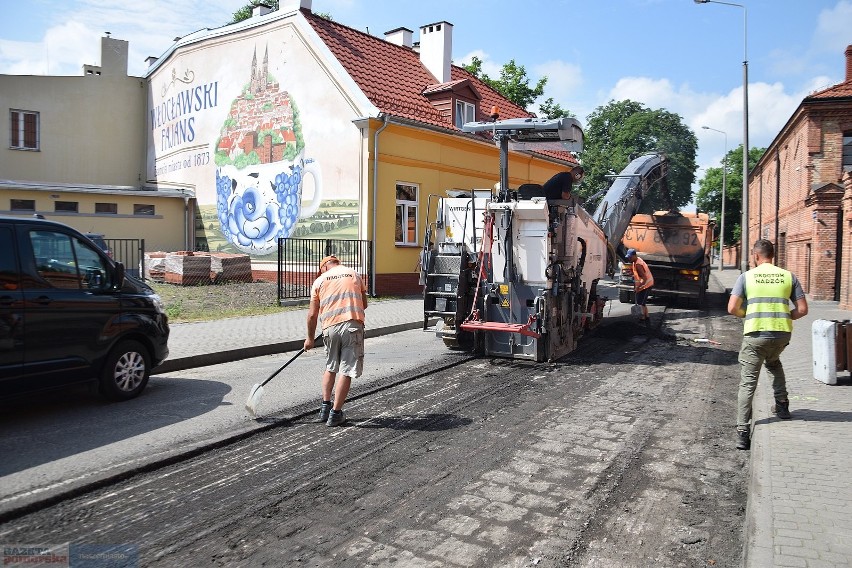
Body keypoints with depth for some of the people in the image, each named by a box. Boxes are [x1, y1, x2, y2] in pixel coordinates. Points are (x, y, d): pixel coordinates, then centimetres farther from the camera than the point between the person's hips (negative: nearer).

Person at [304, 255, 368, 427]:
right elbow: (364, 304, 21)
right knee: (347, 371, 2)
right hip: (353, 325, -1)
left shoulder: (319, 280, 12)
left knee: (330, 367, 22)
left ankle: (325, 407, 22)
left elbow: (312, 314, 11)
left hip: (330, 327, 1)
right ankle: (335, 413, 4)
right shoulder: (354, 274, 16)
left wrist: (310, 338, 21)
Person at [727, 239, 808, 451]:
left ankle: (742, 433, -3)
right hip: (782, 334, 4)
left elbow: (732, 308, -7)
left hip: (755, 334, -3)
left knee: (747, 383, 1)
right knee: (773, 362, 36)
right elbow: (802, 309, 4)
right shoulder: (789, 276, 7)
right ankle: (782, 405, 35)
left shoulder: (746, 276, 0)